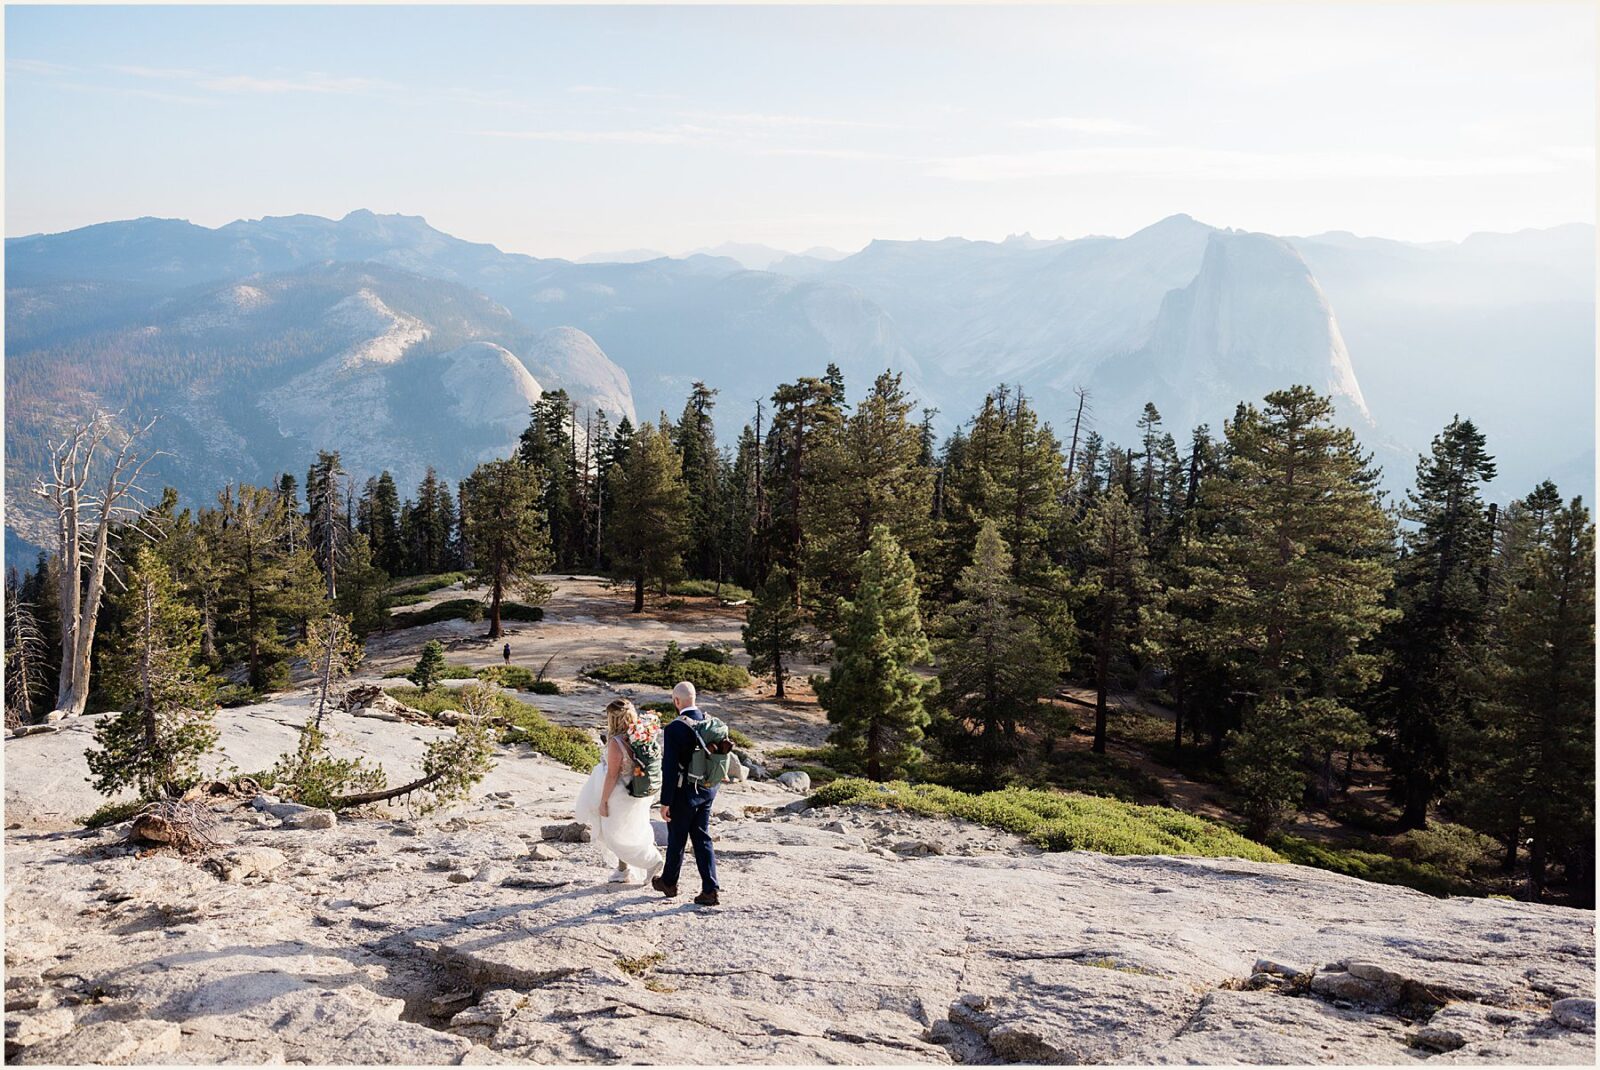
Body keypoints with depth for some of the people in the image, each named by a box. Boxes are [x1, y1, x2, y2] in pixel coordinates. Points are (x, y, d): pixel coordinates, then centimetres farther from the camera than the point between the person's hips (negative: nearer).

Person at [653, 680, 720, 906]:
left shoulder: (674, 729, -21)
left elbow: (670, 768, -20)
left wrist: (665, 802, -14)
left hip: (684, 792, -5)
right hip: (707, 790, 5)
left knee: (676, 840, 14)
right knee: (702, 839, 12)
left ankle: (669, 883, 34)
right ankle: (710, 890, 8)